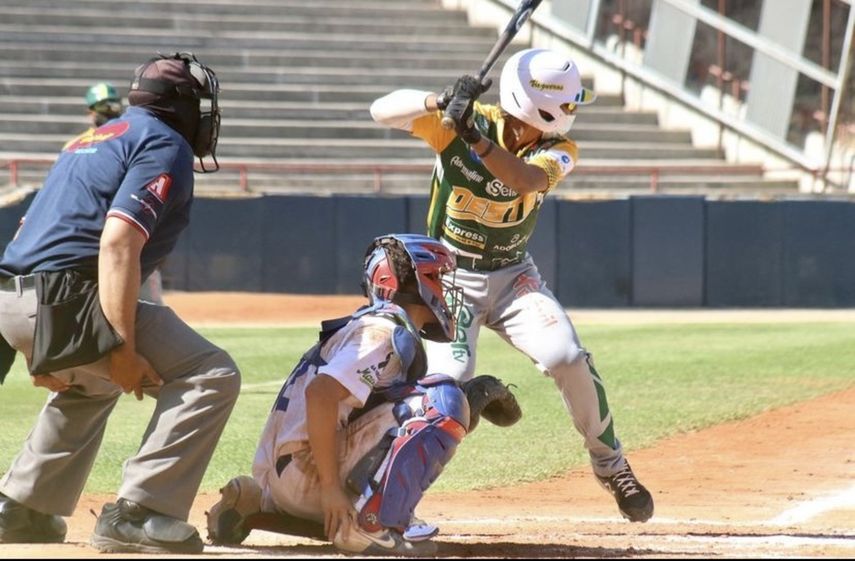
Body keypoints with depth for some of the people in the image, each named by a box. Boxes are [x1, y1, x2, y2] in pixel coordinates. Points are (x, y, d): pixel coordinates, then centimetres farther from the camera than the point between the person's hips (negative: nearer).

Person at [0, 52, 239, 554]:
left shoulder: (99, 139, 27)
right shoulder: (166, 146, -2)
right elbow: (117, 241, -16)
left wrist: (49, 353, 29)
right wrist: (122, 347, -21)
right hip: (66, 303, -9)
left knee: (93, 383, 37)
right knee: (210, 375, -8)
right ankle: (137, 513, -16)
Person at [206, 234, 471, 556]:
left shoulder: (368, 324, 20)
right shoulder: (386, 332, -9)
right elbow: (320, 393, -23)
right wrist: (330, 486, -23)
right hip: (307, 469, -9)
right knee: (442, 400, -14)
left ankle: (254, 502, 16)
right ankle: (374, 523, -19)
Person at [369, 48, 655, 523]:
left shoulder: (559, 150, -11)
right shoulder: (459, 121, -15)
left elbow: (527, 180, -33)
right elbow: (382, 110, -25)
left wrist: (474, 136, -48)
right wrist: (441, 102, -43)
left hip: (514, 276, 2)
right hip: (451, 275, -2)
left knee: (568, 359, -16)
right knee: (450, 374, -23)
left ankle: (611, 466, 6)